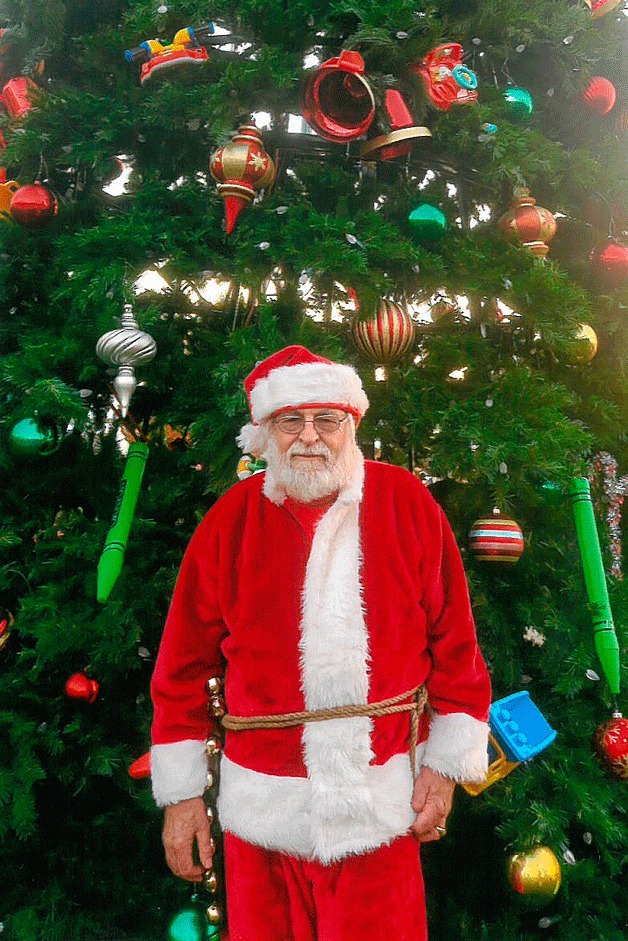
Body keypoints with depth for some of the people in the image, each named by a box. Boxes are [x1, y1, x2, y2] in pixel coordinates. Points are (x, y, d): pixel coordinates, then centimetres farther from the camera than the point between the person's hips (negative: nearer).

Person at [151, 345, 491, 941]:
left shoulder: (407, 504, -6)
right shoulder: (229, 523, -5)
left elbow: (454, 642, -1)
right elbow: (184, 666, -1)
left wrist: (445, 764, 0)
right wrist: (180, 793, 1)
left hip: (381, 799, 0)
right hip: (261, 802, 1)